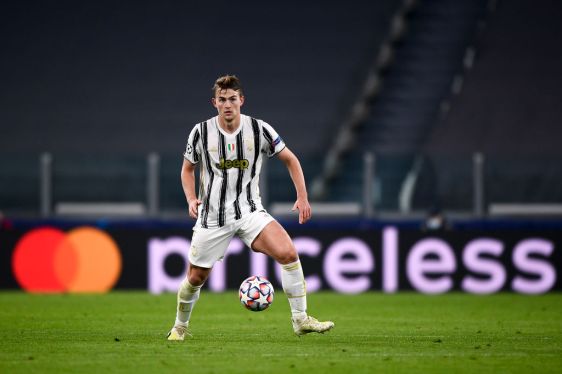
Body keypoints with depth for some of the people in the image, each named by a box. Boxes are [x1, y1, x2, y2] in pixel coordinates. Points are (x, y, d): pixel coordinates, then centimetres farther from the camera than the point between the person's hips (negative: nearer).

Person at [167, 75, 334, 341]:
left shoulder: (259, 130, -6)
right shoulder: (201, 132, -5)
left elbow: (290, 159, 6)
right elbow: (188, 169, 10)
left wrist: (302, 197, -2)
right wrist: (191, 199, -7)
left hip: (250, 211, 0)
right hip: (212, 216, 0)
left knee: (287, 252, -22)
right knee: (196, 277, 5)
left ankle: (300, 320, -14)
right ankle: (180, 326, 33)